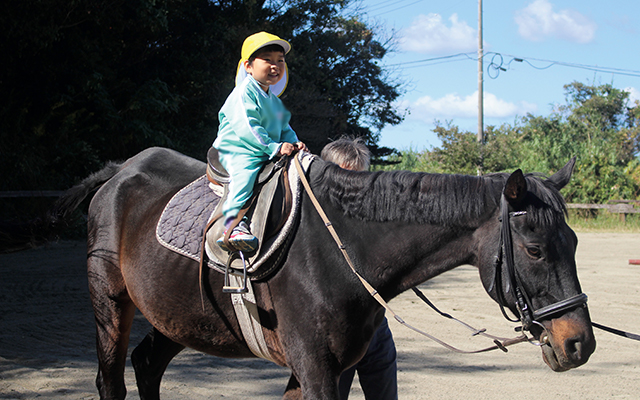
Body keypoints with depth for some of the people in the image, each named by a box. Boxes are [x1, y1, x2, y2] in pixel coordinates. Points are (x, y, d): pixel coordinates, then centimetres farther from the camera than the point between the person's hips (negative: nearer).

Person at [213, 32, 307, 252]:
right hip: (237, 151, -9)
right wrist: (274, 147, -25)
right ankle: (234, 221, -44)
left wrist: (293, 143, 0)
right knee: (245, 172, -35)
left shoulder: (274, 101, 19)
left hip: (267, 153, 9)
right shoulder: (244, 93, -10)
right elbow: (246, 127, -20)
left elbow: (284, 128, 23)